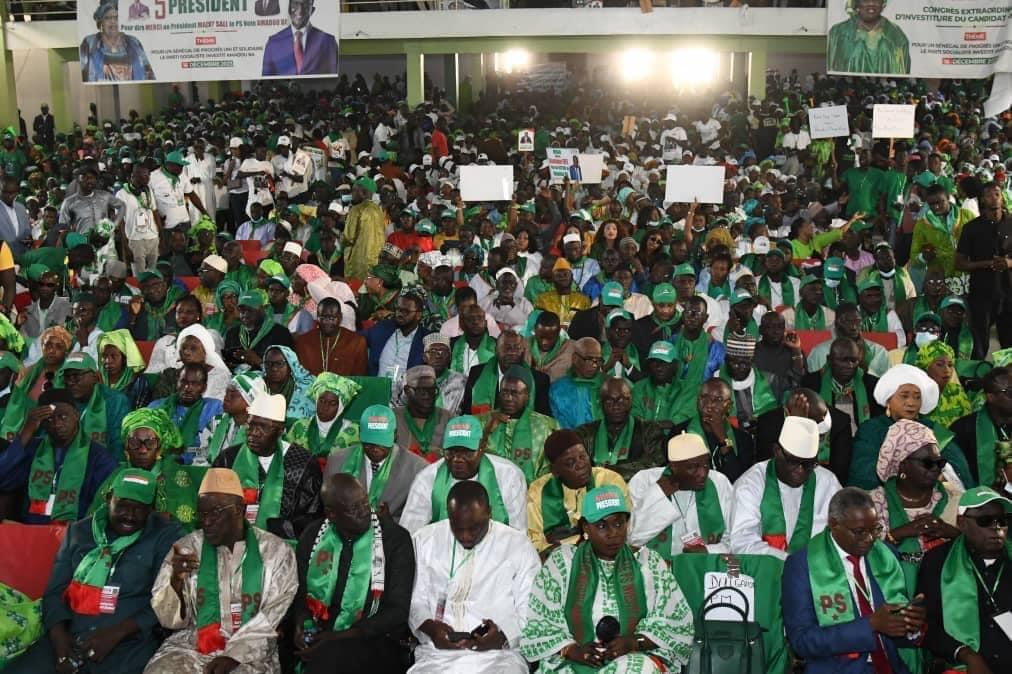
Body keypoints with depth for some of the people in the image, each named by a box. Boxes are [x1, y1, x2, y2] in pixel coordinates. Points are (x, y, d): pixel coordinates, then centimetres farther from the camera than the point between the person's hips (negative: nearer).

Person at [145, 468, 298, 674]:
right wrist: (176, 582, -13)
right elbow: (169, 619, 6)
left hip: (250, 653, -2)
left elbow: (273, 618, -5)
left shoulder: (277, 552, 1)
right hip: (191, 646, 2)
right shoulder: (187, 547, 7)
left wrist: (234, 655, -16)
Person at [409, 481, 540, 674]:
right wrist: (429, 627, -10)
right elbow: (414, 600, 9)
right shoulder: (423, 540, 8)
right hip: (437, 652, 1)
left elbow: (530, 612, 3)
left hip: (498, 654, -1)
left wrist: (504, 635, -15)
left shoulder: (518, 546, 3)